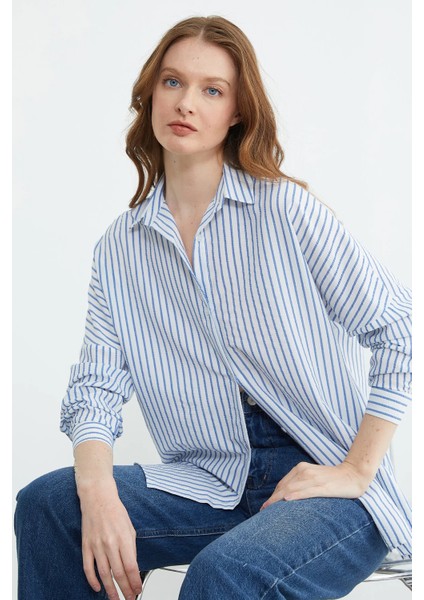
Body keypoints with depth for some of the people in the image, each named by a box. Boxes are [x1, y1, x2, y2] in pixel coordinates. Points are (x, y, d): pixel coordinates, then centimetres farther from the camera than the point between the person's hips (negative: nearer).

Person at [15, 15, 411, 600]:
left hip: (321, 485, -4)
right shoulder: (119, 249, 7)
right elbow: (96, 388, 2)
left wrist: (356, 471, -10)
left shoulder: (287, 208, -7)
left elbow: (402, 332, -7)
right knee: (45, 504, -14)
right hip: (210, 484, 5)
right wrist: (99, 492, -17)